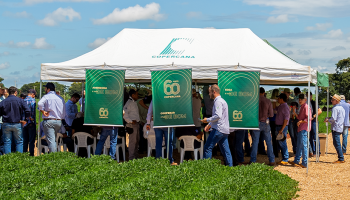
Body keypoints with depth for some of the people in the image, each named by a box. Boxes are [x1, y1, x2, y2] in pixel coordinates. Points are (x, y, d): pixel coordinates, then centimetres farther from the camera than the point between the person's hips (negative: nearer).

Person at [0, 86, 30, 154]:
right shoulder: (20, 100, -4)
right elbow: (28, 111, -12)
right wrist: (25, 120, 0)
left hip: (6, 125, 1)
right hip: (17, 124, -1)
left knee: (7, 142, 7)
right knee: (19, 142, 8)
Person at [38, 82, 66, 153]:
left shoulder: (46, 96, -4)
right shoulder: (61, 98, 12)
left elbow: (40, 104, -26)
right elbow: (64, 113, 14)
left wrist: (43, 111, -13)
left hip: (48, 121, -5)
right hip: (59, 121, 5)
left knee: (51, 140, -8)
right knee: (54, 140, 17)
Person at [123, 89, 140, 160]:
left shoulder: (134, 103, 17)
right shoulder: (129, 103, -14)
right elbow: (124, 113, -25)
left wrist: (138, 120, 18)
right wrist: (131, 121, -22)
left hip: (136, 123, 10)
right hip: (132, 125, -10)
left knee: (137, 140, 15)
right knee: (132, 140, -9)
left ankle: (136, 156, 23)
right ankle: (131, 158, -5)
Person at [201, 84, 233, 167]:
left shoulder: (218, 101, -11)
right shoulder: (222, 101, 21)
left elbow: (218, 116, -24)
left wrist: (208, 120, -12)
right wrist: (209, 125, 23)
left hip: (219, 129, -10)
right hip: (225, 130, 10)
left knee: (207, 148, -5)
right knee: (225, 150, 8)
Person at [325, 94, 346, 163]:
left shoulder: (335, 108, -14)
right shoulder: (341, 108, 14)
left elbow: (333, 119, -19)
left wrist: (328, 120, -1)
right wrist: (329, 119, 17)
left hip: (336, 128, -9)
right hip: (340, 128, 9)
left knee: (337, 143, -6)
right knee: (336, 143, 14)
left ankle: (341, 159, -6)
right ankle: (341, 158, 16)